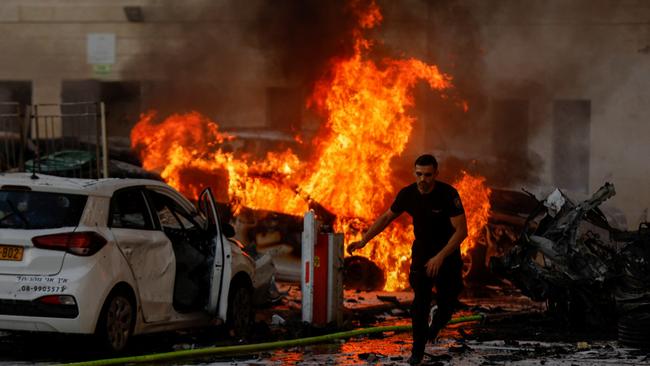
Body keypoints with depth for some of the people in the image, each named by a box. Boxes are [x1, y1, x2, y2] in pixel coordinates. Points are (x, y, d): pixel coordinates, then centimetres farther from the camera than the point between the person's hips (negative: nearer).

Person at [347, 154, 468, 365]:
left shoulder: (448, 195, -24)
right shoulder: (408, 194, -11)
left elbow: (461, 231, -23)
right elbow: (387, 217, 4)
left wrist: (440, 257, -30)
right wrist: (363, 241, -1)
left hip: (447, 252, -2)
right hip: (422, 251, 2)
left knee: (447, 304, 1)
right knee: (420, 301, -8)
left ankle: (437, 322, 38)